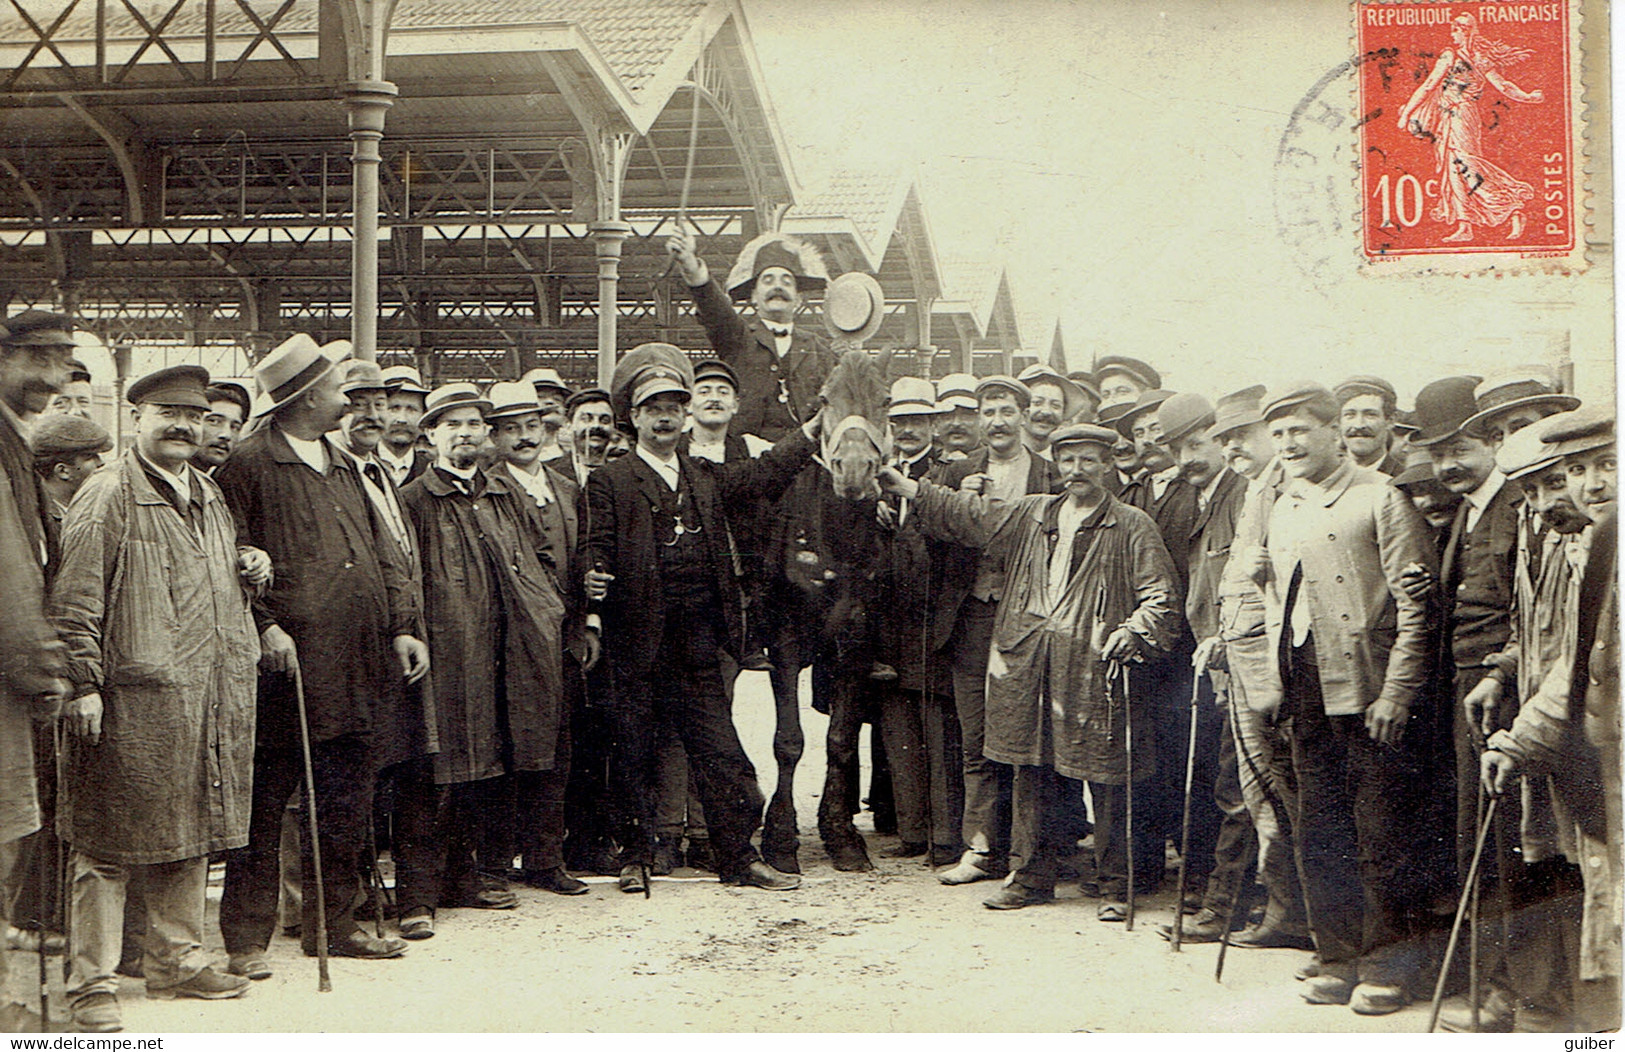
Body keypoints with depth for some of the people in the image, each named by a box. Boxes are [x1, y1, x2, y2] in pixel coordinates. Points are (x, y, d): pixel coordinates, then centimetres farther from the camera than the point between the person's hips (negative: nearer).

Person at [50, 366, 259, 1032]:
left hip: (212, 702, 8)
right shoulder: (108, 496, -6)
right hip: (132, 706, -7)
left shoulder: (211, 497, 18)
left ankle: (177, 962, 26)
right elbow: (75, 602, -11)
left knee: (191, 839, 14)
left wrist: (254, 571, 13)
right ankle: (92, 984, 5)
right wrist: (84, 684, -16)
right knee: (107, 848, -1)